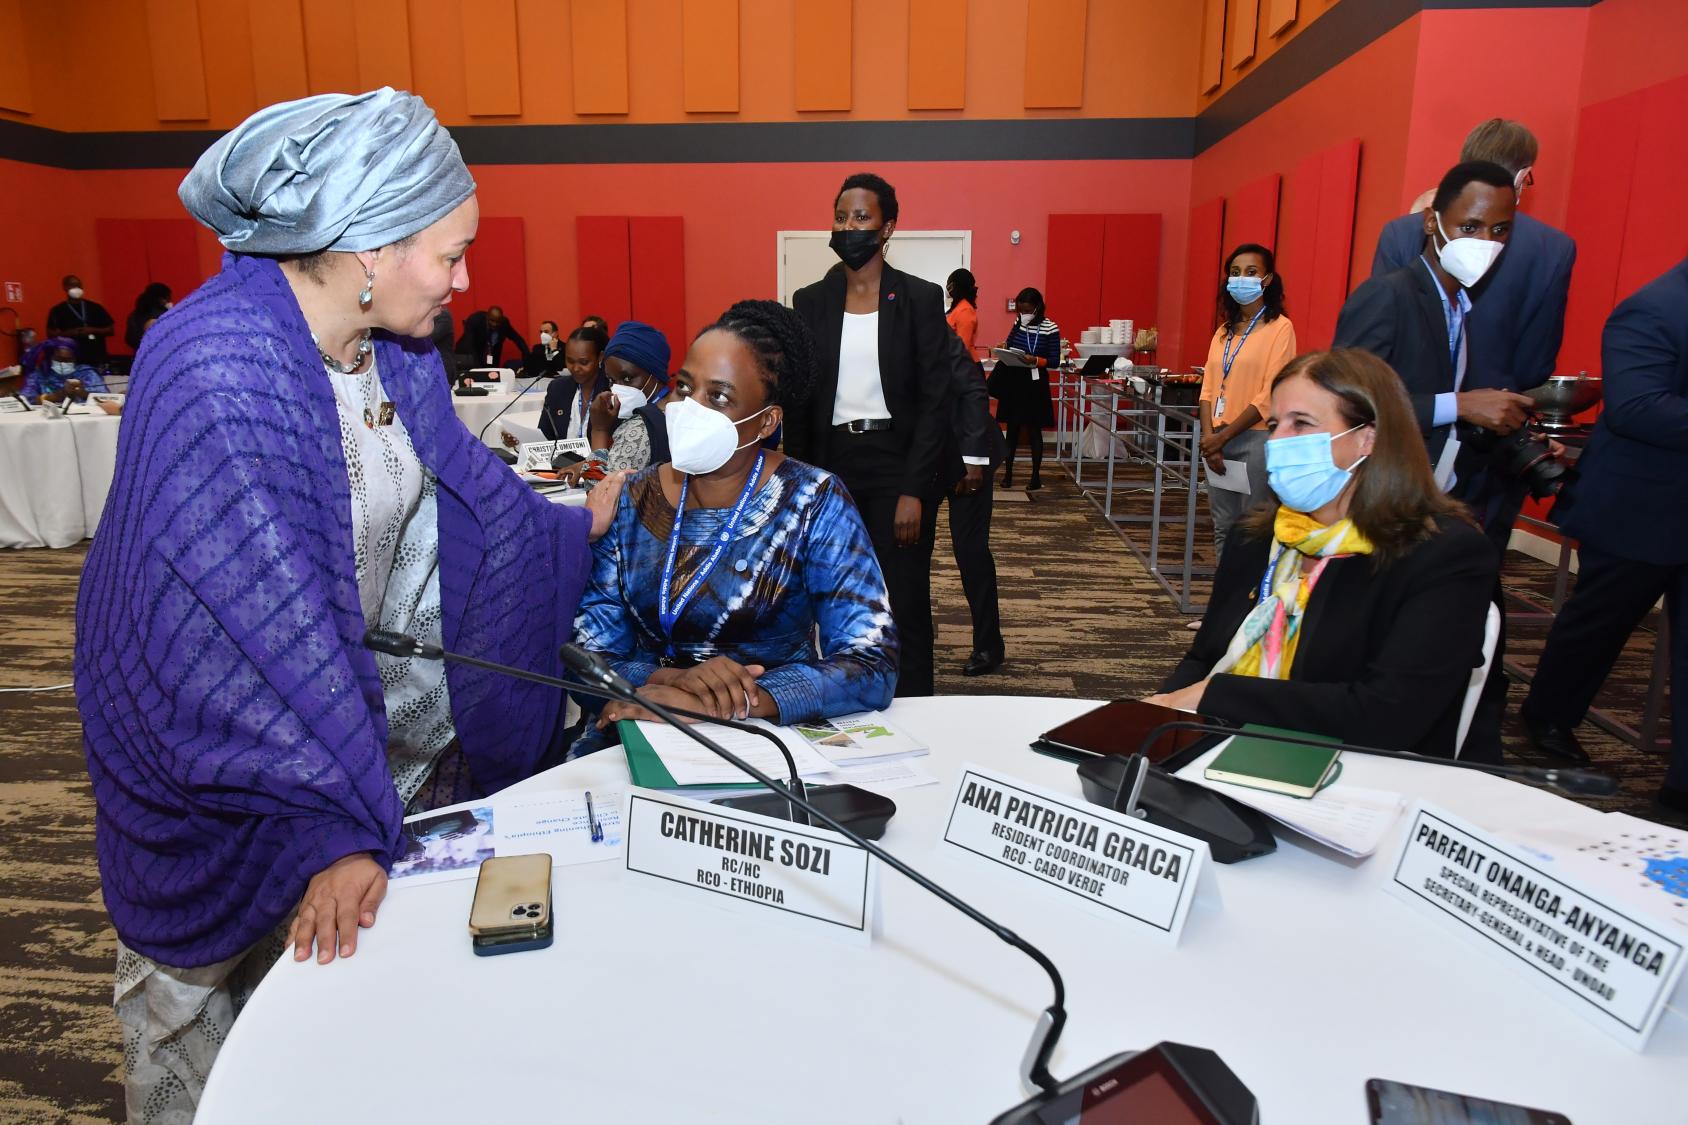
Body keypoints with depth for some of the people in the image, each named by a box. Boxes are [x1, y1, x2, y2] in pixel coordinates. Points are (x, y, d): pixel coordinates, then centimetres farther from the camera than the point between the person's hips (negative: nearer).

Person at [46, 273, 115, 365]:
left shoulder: (95, 307, 10)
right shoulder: (57, 311, 6)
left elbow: (111, 329, 9)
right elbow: (50, 333, 1)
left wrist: (92, 330, -8)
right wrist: (70, 333, -14)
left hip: (97, 359, 2)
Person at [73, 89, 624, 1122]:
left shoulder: (396, 352, -5)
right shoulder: (215, 375, -31)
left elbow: (462, 490, 11)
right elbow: (257, 623, -34)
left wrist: (580, 529, 20)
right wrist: (328, 826, -32)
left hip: (388, 726, 7)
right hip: (220, 769, -6)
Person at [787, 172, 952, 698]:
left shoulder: (921, 298, -2)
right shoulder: (810, 301, 7)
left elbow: (936, 400, -5)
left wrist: (913, 491, -12)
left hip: (898, 463, -3)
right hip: (831, 464, 3)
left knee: (904, 604, 1)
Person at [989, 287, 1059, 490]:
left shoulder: (1051, 329, -10)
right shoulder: (1017, 324, 4)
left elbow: (1055, 362, -8)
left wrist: (1035, 361, -25)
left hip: (1034, 384, -4)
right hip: (1013, 381, 4)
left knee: (1034, 430, 4)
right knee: (1012, 428, 10)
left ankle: (1036, 476, 14)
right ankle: (1008, 472, 19)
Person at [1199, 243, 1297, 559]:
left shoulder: (1280, 328, -5)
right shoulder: (1224, 331, 14)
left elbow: (1269, 397, -12)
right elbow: (1209, 389, 10)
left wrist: (1222, 437, -12)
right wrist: (1209, 437, -5)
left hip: (1255, 439, -6)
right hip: (1218, 441, 6)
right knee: (1223, 528, 10)